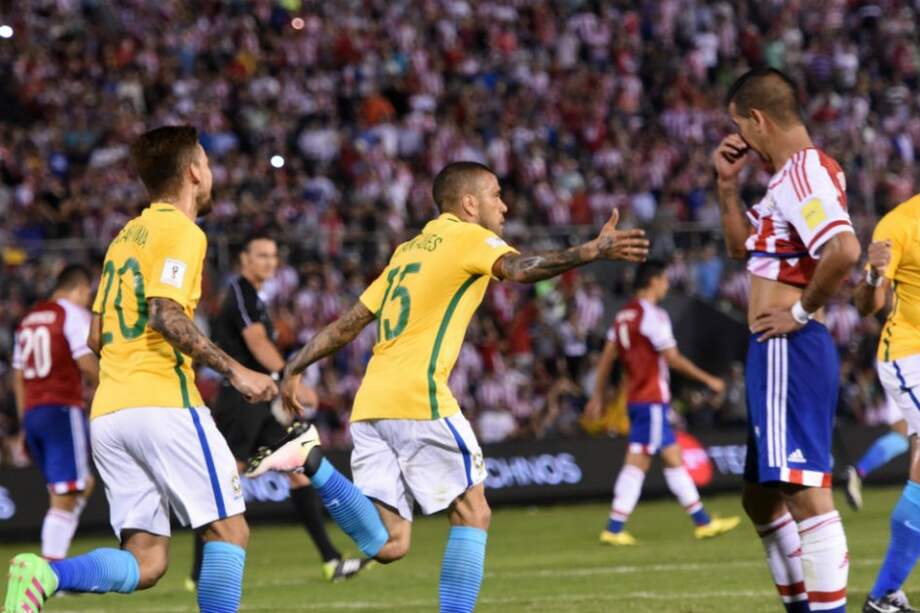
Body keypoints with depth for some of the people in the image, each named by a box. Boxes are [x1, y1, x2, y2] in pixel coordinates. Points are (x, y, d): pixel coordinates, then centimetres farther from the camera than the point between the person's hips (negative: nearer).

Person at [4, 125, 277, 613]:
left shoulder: (126, 236, 23)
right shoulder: (181, 231, -3)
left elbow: (96, 337, 23)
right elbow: (166, 314, -17)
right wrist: (233, 370, -15)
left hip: (107, 410, 8)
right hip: (162, 403, -8)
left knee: (145, 562, 1)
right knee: (229, 532, 0)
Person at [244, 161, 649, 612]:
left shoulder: (408, 251, 25)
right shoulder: (468, 237, 2)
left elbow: (347, 324, 26)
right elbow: (519, 269, -19)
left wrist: (294, 369, 32)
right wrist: (594, 251, -27)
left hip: (369, 404, 7)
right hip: (418, 398, -7)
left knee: (387, 544, 0)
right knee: (472, 513, 5)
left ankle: (311, 459, -12)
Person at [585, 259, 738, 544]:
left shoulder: (623, 315, 12)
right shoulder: (652, 315, -13)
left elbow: (607, 358, 13)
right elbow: (673, 358, -14)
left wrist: (598, 397, 17)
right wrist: (708, 380, -6)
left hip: (636, 398, 9)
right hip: (651, 400, -9)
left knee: (673, 459, 9)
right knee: (636, 464, -6)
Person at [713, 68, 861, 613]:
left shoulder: (801, 172, -14)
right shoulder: (794, 174, 17)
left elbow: (845, 249, -30)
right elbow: (742, 247, 31)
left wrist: (800, 311, -19)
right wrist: (728, 184, 18)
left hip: (788, 351, -11)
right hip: (777, 355, 11)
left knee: (806, 490, -12)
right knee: (762, 497, 18)